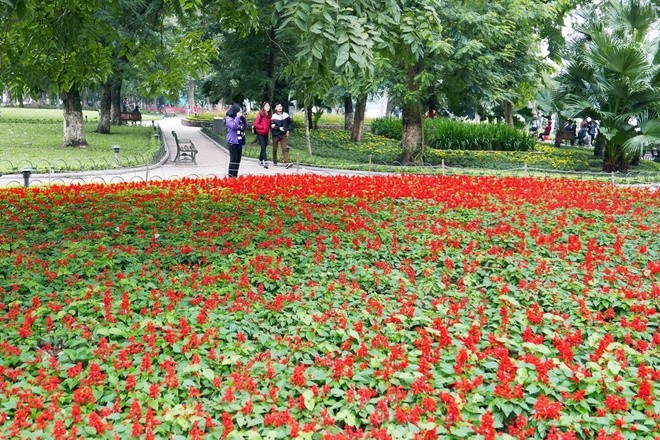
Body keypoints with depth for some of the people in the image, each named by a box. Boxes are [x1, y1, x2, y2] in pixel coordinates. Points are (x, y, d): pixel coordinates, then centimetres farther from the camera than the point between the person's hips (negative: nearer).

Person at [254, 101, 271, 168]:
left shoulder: (269, 115, 8)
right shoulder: (260, 114, -9)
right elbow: (256, 124, -11)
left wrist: (269, 127, -3)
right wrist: (263, 127, -13)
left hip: (266, 134, 6)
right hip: (260, 134, -6)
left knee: (264, 148, 12)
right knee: (263, 148, -12)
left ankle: (260, 161, 25)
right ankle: (265, 161, -18)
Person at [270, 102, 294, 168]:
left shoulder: (286, 115, 2)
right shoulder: (273, 117, -7)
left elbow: (291, 123, 12)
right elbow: (272, 126, -14)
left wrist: (288, 130, 1)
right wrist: (279, 128, -25)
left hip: (283, 135, 1)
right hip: (275, 135, -1)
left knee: (284, 148, -11)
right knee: (275, 149, 11)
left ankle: (286, 163, -18)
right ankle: (274, 162, 27)